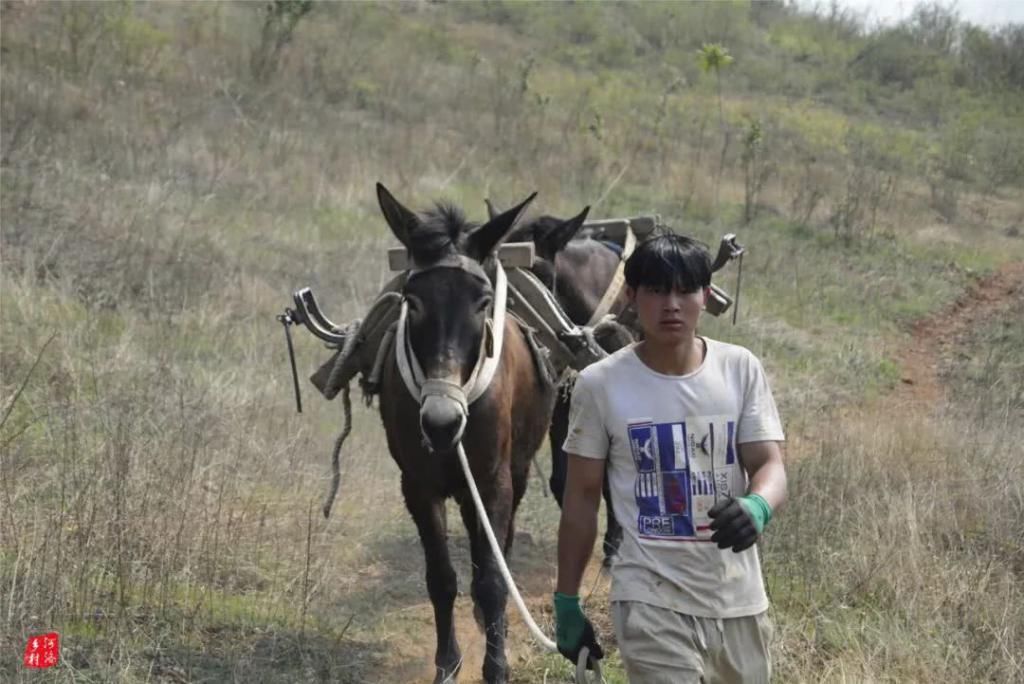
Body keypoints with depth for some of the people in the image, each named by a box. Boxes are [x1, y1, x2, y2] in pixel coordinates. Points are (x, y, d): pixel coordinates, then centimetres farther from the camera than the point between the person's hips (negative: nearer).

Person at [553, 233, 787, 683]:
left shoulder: (740, 369, -2)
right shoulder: (600, 383, -7)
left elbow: (769, 464, -6)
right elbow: (581, 499, 1)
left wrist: (756, 506, -31)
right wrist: (566, 601, 3)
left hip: (738, 598, 3)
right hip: (651, 599, -3)